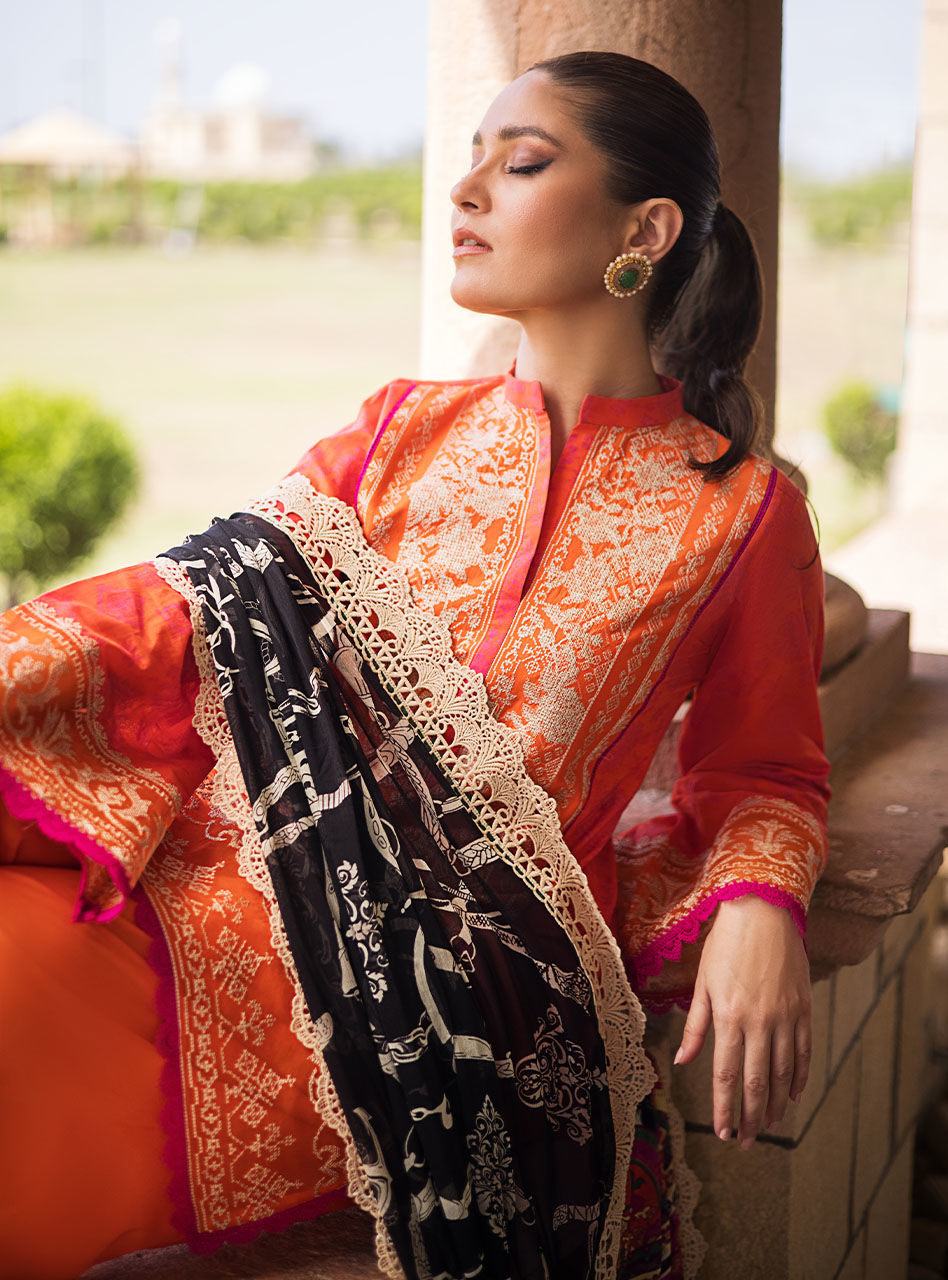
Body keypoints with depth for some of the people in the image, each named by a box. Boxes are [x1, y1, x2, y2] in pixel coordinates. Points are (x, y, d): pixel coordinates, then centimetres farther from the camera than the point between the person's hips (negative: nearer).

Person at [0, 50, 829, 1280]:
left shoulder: (740, 514, 3)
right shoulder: (405, 427, 15)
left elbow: (765, 782, 12)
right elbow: (202, 599, 6)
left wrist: (760, 910, -11)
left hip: (457, 959, -4)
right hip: (256, 858, 4)